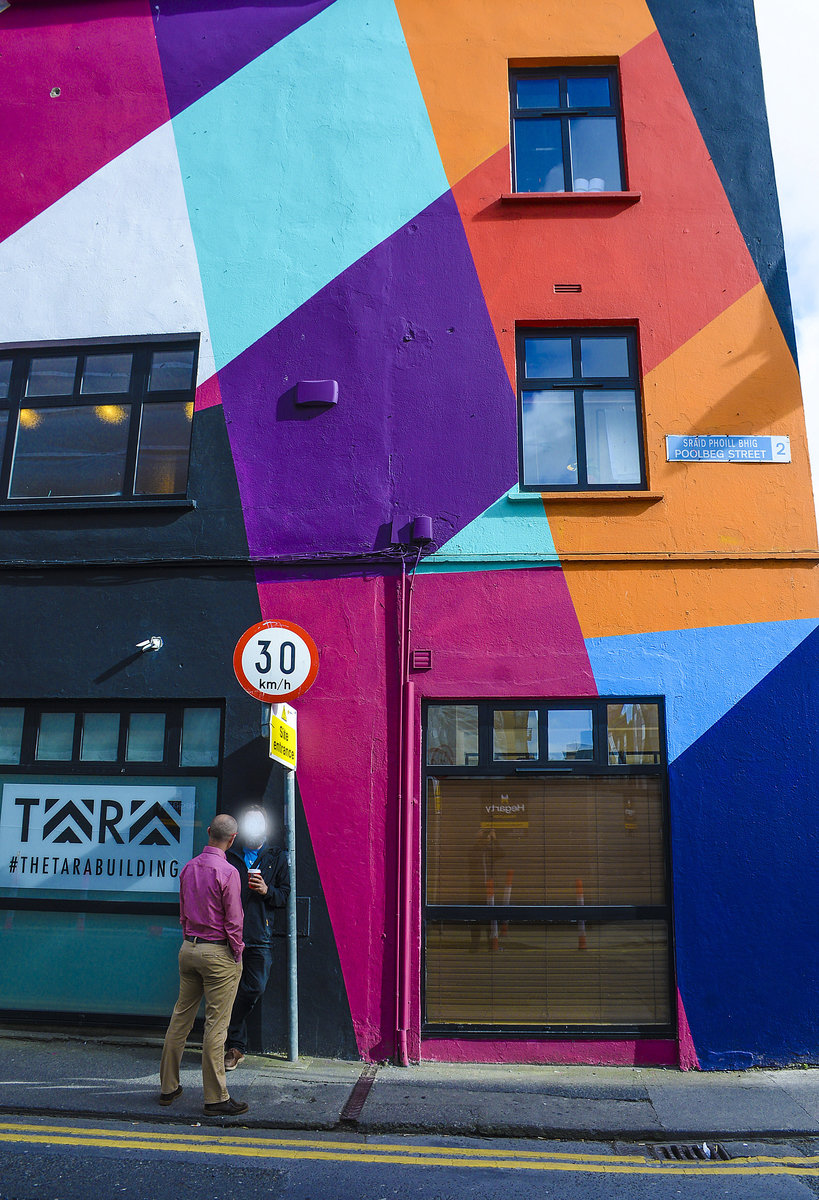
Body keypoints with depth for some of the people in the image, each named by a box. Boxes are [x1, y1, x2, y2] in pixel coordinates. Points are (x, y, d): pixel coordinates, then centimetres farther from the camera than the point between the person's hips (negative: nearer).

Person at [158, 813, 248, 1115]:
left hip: (189, 948, 7)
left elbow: (183, 913, 14)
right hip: (219, 953, -7)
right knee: (216, 1024, -1)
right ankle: (215, 1097, 5)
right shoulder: (227, 872, -16)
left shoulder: (188, 868, 6)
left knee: (181, 1017, 15)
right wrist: (237, 955, -2)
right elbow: (233, 921, -13)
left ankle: (168, 1086, 24)